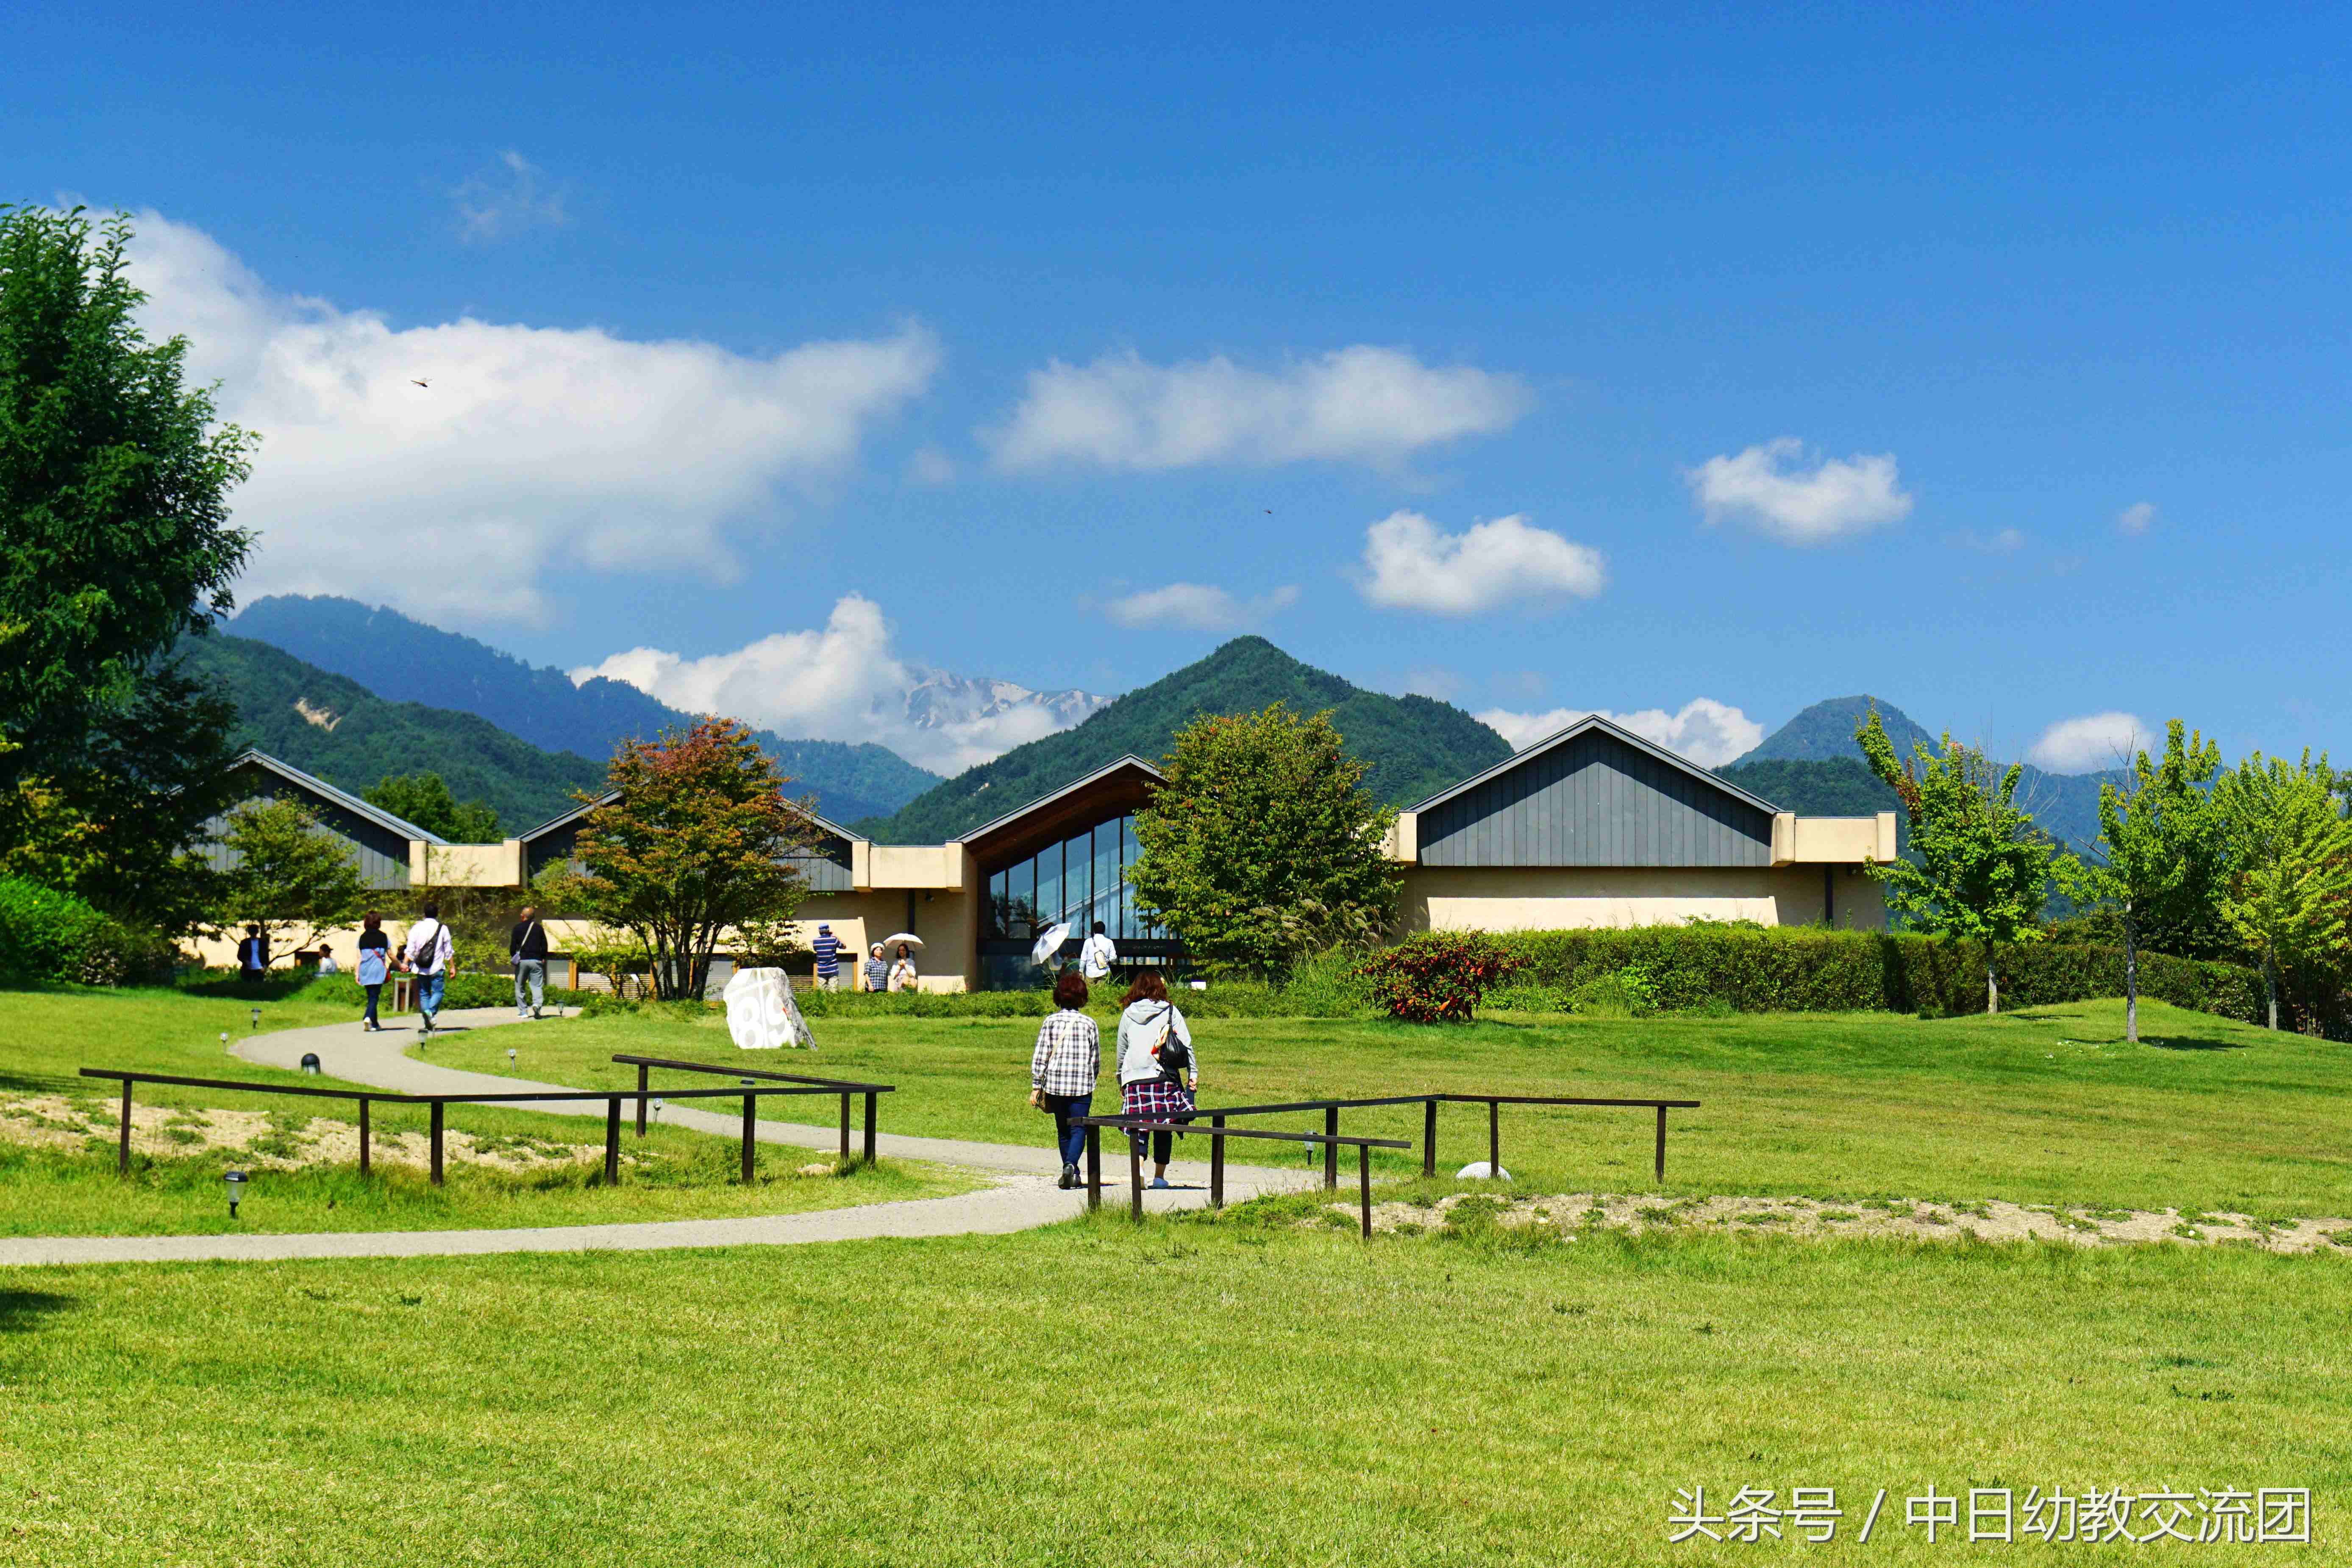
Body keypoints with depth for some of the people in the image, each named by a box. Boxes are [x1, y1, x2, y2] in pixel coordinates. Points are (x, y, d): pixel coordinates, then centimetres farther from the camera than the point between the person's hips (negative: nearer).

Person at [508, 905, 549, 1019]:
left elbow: (513, 946, -1)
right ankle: (537, 1004, -29)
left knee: (519, 987, 10)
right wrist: (543, 958, 21)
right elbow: (544, 946, 9)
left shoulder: (518, 928, 0)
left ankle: (523, 1012, 7)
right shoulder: (539, 928, 7)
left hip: (522, 961, -1)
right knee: (537, 986, -2)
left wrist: (513, 957, 14)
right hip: (536, 960, 1)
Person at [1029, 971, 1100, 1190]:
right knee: (1079, 1129, -2)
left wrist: (1036, 1086, 4)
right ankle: (1071, 1165, -26)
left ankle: (1071, 1174, 21)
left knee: (1063, 1130, 15)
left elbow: (1040, 1056, -1)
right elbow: (1096, 1059, 5)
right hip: (1082, 1086, -2)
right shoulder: (1089, 1024, 1)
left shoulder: (1050, 1021, 1)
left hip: (1055, 1084, 2)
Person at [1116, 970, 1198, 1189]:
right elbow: (1185, 1044, 0)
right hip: (1164, 1077, -1)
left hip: (1134, 1078, 1)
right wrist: (1193, 1073, 4)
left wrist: (1121, 1081, 28)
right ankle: (1159, 1175, 7)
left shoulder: (1128, 1014, 10)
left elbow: (1121, 1050, 18)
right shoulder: (1169, 1011, 4)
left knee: (1139, 1128, 2)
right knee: (1163, 1128, 6)